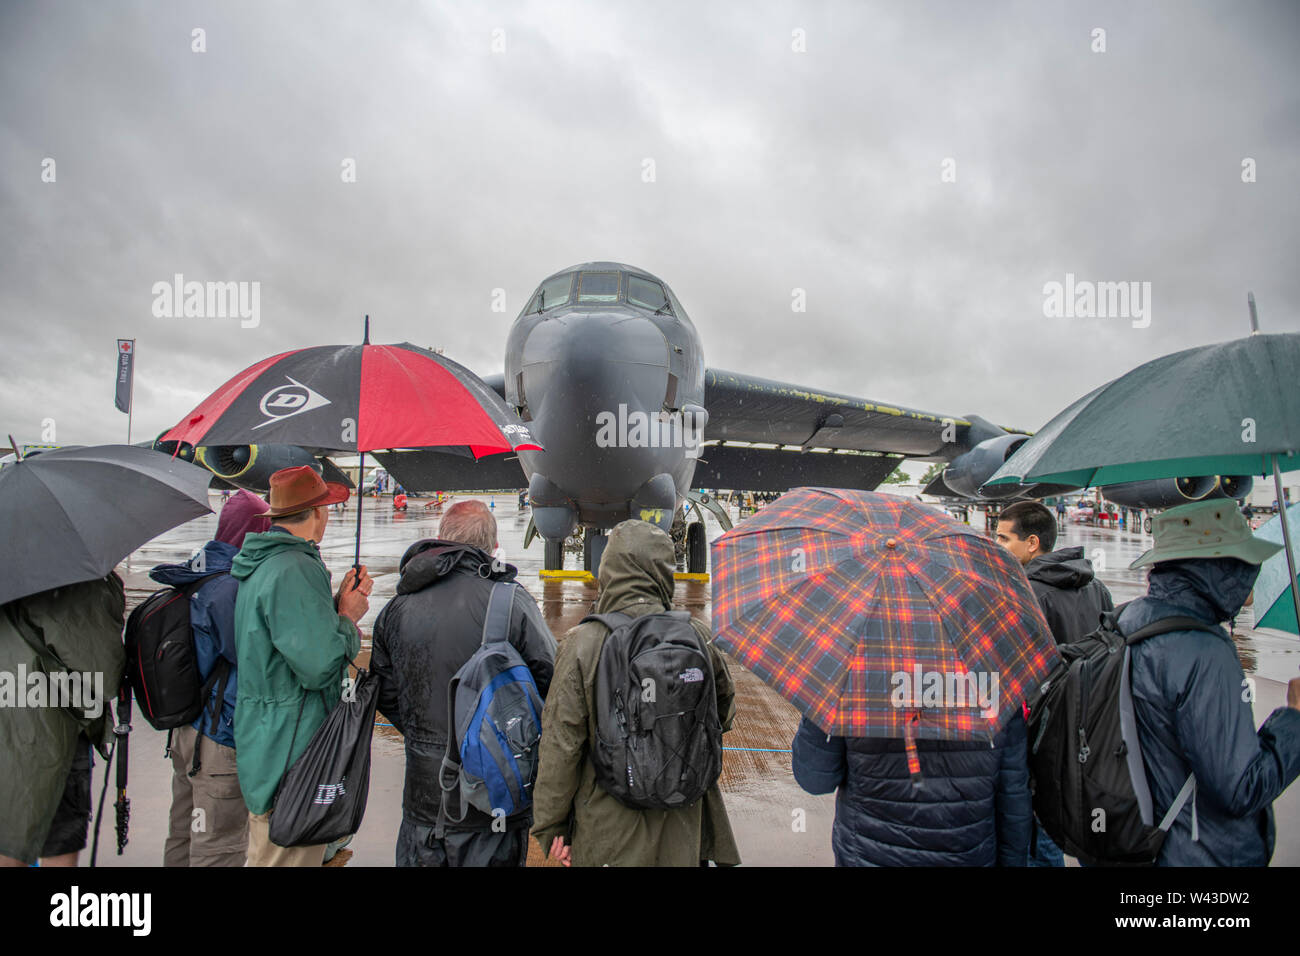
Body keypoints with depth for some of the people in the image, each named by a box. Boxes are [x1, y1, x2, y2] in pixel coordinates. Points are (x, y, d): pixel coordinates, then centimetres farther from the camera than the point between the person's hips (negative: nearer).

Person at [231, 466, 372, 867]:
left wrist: (338, 602, 5)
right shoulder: (295, 570, -23)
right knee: (288, 855, 3)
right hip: (291, 754, -11)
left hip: (262, 743, 11)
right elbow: (321, 665, -27)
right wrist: (349, 615, -11)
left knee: (267, 853, 23)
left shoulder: (262, 564, 10)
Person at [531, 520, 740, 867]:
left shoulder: (583, 643, -18)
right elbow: (724, 711, 6)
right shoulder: (696, 637, -10)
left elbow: (561, 745, -13)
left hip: (609, 833, -2)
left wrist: (550, 826, -1)